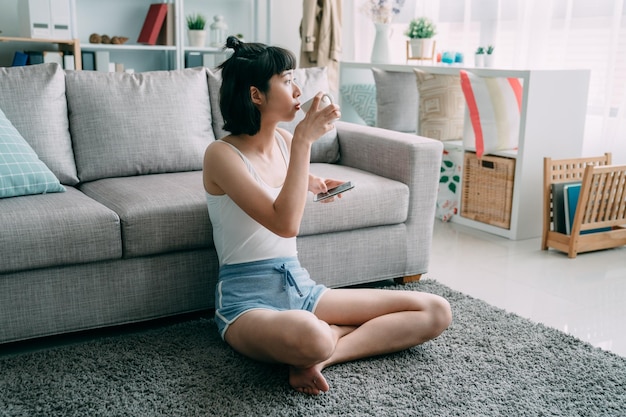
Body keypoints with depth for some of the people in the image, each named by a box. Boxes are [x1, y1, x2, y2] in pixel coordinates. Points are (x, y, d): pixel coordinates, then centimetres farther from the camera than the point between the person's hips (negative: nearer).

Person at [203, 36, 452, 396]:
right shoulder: (222, 154, -12)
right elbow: (285, 224, -24)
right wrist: (304, 140, -21)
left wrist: (309, 183, 14)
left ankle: (316, 358, -14)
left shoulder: (284, 140, 8)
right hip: (248, 299, -8)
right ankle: (314, 350, -12)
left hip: (300, 286, 8)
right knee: (309, 335, -46)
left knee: (436, 312, -4)